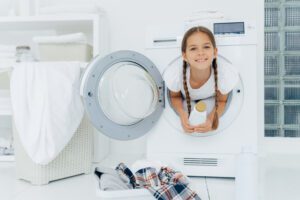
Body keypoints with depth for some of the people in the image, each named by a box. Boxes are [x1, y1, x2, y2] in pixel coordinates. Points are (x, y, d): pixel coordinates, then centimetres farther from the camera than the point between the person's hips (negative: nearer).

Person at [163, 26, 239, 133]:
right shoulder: (174, 75, -39)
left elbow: (221, 101, -16)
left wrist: (211, 119, -36)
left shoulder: (227, 75, -39)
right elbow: (175, 97, -13)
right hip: (186, 102, 0)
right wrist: (182, 113, -35)